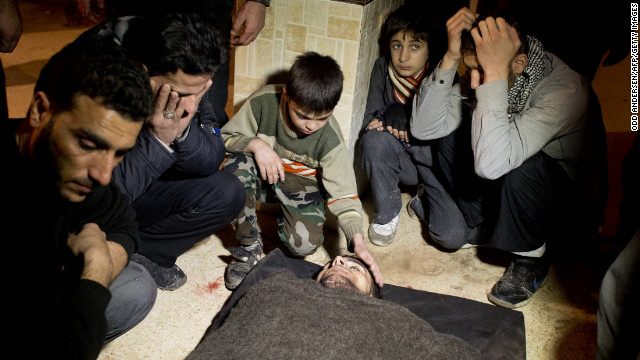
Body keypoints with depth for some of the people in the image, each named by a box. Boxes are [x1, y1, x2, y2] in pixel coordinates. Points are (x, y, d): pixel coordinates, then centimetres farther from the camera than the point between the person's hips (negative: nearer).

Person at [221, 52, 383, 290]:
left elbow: (343, 192, -20)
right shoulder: (264, 102, -24)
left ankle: (283, 216, 15)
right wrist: (255, 144, -33)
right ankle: (249, 245, -14)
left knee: (305, 245, -24)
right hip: (262, 173, 1)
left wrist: (357, 239, -33)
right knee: (235, 167, -35)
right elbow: (225, 137, -12)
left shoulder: (329, 138, -23)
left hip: (301, 182, -1)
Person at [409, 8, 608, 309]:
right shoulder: (480, 76, -13)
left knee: (522, 165, -35)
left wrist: (495, 73, -44)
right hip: (503, 194, 5)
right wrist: (451, 58, -27)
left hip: (567, 213, -4)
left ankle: (531, 257, -7)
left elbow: (491, 164, -45)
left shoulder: (566, 91, -32)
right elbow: (423, 128, -19)